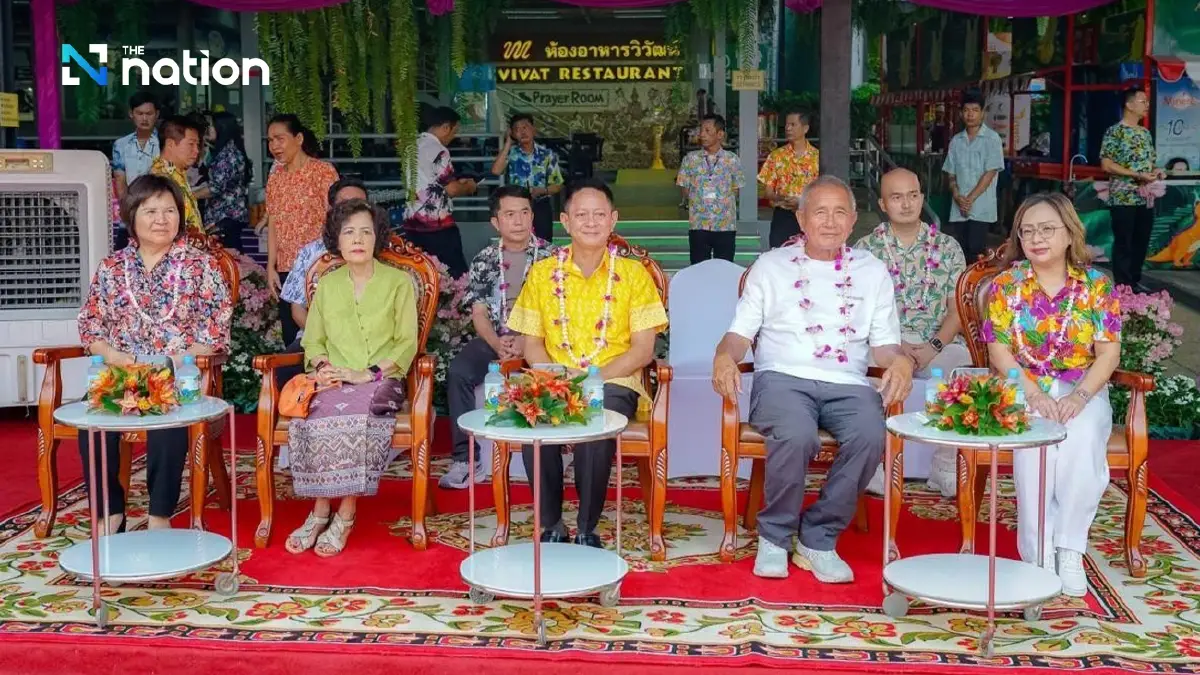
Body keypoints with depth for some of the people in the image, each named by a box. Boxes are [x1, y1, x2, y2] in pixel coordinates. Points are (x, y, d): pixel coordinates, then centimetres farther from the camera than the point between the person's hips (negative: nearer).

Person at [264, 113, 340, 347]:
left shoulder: (323, 171, -3)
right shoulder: (275, 177, 14)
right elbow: (273, 224, 13)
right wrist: (271, 267, 7)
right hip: (286, 269, 6)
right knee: (291, 338, 5)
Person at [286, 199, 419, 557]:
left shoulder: (398, 282, 7)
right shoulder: (326, 285, 17)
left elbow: (406, 343, 0)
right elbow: (313, 340, 17)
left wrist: (368, 373, -14)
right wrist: (322, 365, -6)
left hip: (380, 380, -3)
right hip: (335, 381, 3)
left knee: (356, 416, -36)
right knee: (311, 414, -31)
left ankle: (345, 516, -26)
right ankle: (320, 511, -23)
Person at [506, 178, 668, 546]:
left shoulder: (633, 274, 4)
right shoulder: (542, 274, 9)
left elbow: (642, 349, -1)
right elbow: (532, 344, 9)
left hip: (614, 383, -2)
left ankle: (587, 528, -15)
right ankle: (551, 525, -13)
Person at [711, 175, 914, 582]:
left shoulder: (872, 271, 19)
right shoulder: (771, 266, 15)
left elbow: (884, 343, 15)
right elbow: (741, 330, 10)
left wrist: (900, 361, -9)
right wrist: (724, 356, -13)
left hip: (847, 383, 2)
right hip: (783, 377, -2)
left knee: (870, 437, -32)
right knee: (796, 435, -36)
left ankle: (818, 540, -14)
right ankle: (775, 535, -11)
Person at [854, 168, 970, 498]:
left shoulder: (947, 247, 13)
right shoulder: (866, 248, 9)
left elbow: (957, 307, 7)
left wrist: (934, 346, -11)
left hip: (938, 345, 1)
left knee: (964, 365, -30)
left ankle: (945, 467, -15)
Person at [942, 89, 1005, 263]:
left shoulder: (992, 139, -3)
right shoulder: (956, 141, 11)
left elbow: (990, 172, -8)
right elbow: (950, 173, 11)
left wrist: (971, 199, -12)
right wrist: (957, 196, -7)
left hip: (981, 208, -4)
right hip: (958, 208, 4)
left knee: (976, 251, -9)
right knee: (961, 250, 4)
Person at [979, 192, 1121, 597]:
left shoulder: (1096, 285, 4)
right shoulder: (1006, 285, 4)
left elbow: (1108, 352, -1)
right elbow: (999, 350, -3)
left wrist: (1080, 397, -18)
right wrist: (1034, 394, -18)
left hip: (1083, 389, 1)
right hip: (1023, 390, 0)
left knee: (1083, 438, -33)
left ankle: (1069, 549, -21)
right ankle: (1039, 553, -26)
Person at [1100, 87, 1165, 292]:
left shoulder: (1146, 133, 15)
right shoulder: (1115, 132, -9)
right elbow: (1106, 165, -15)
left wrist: (1157, 171, 0)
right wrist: (1138, 175, -19)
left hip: (1145, 198, 7)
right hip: (1123, 198, -7)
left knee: (1141, 242, 11)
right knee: (1123, 243, -2)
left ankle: (1135, 281, 21)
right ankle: (1123, 286, 4)